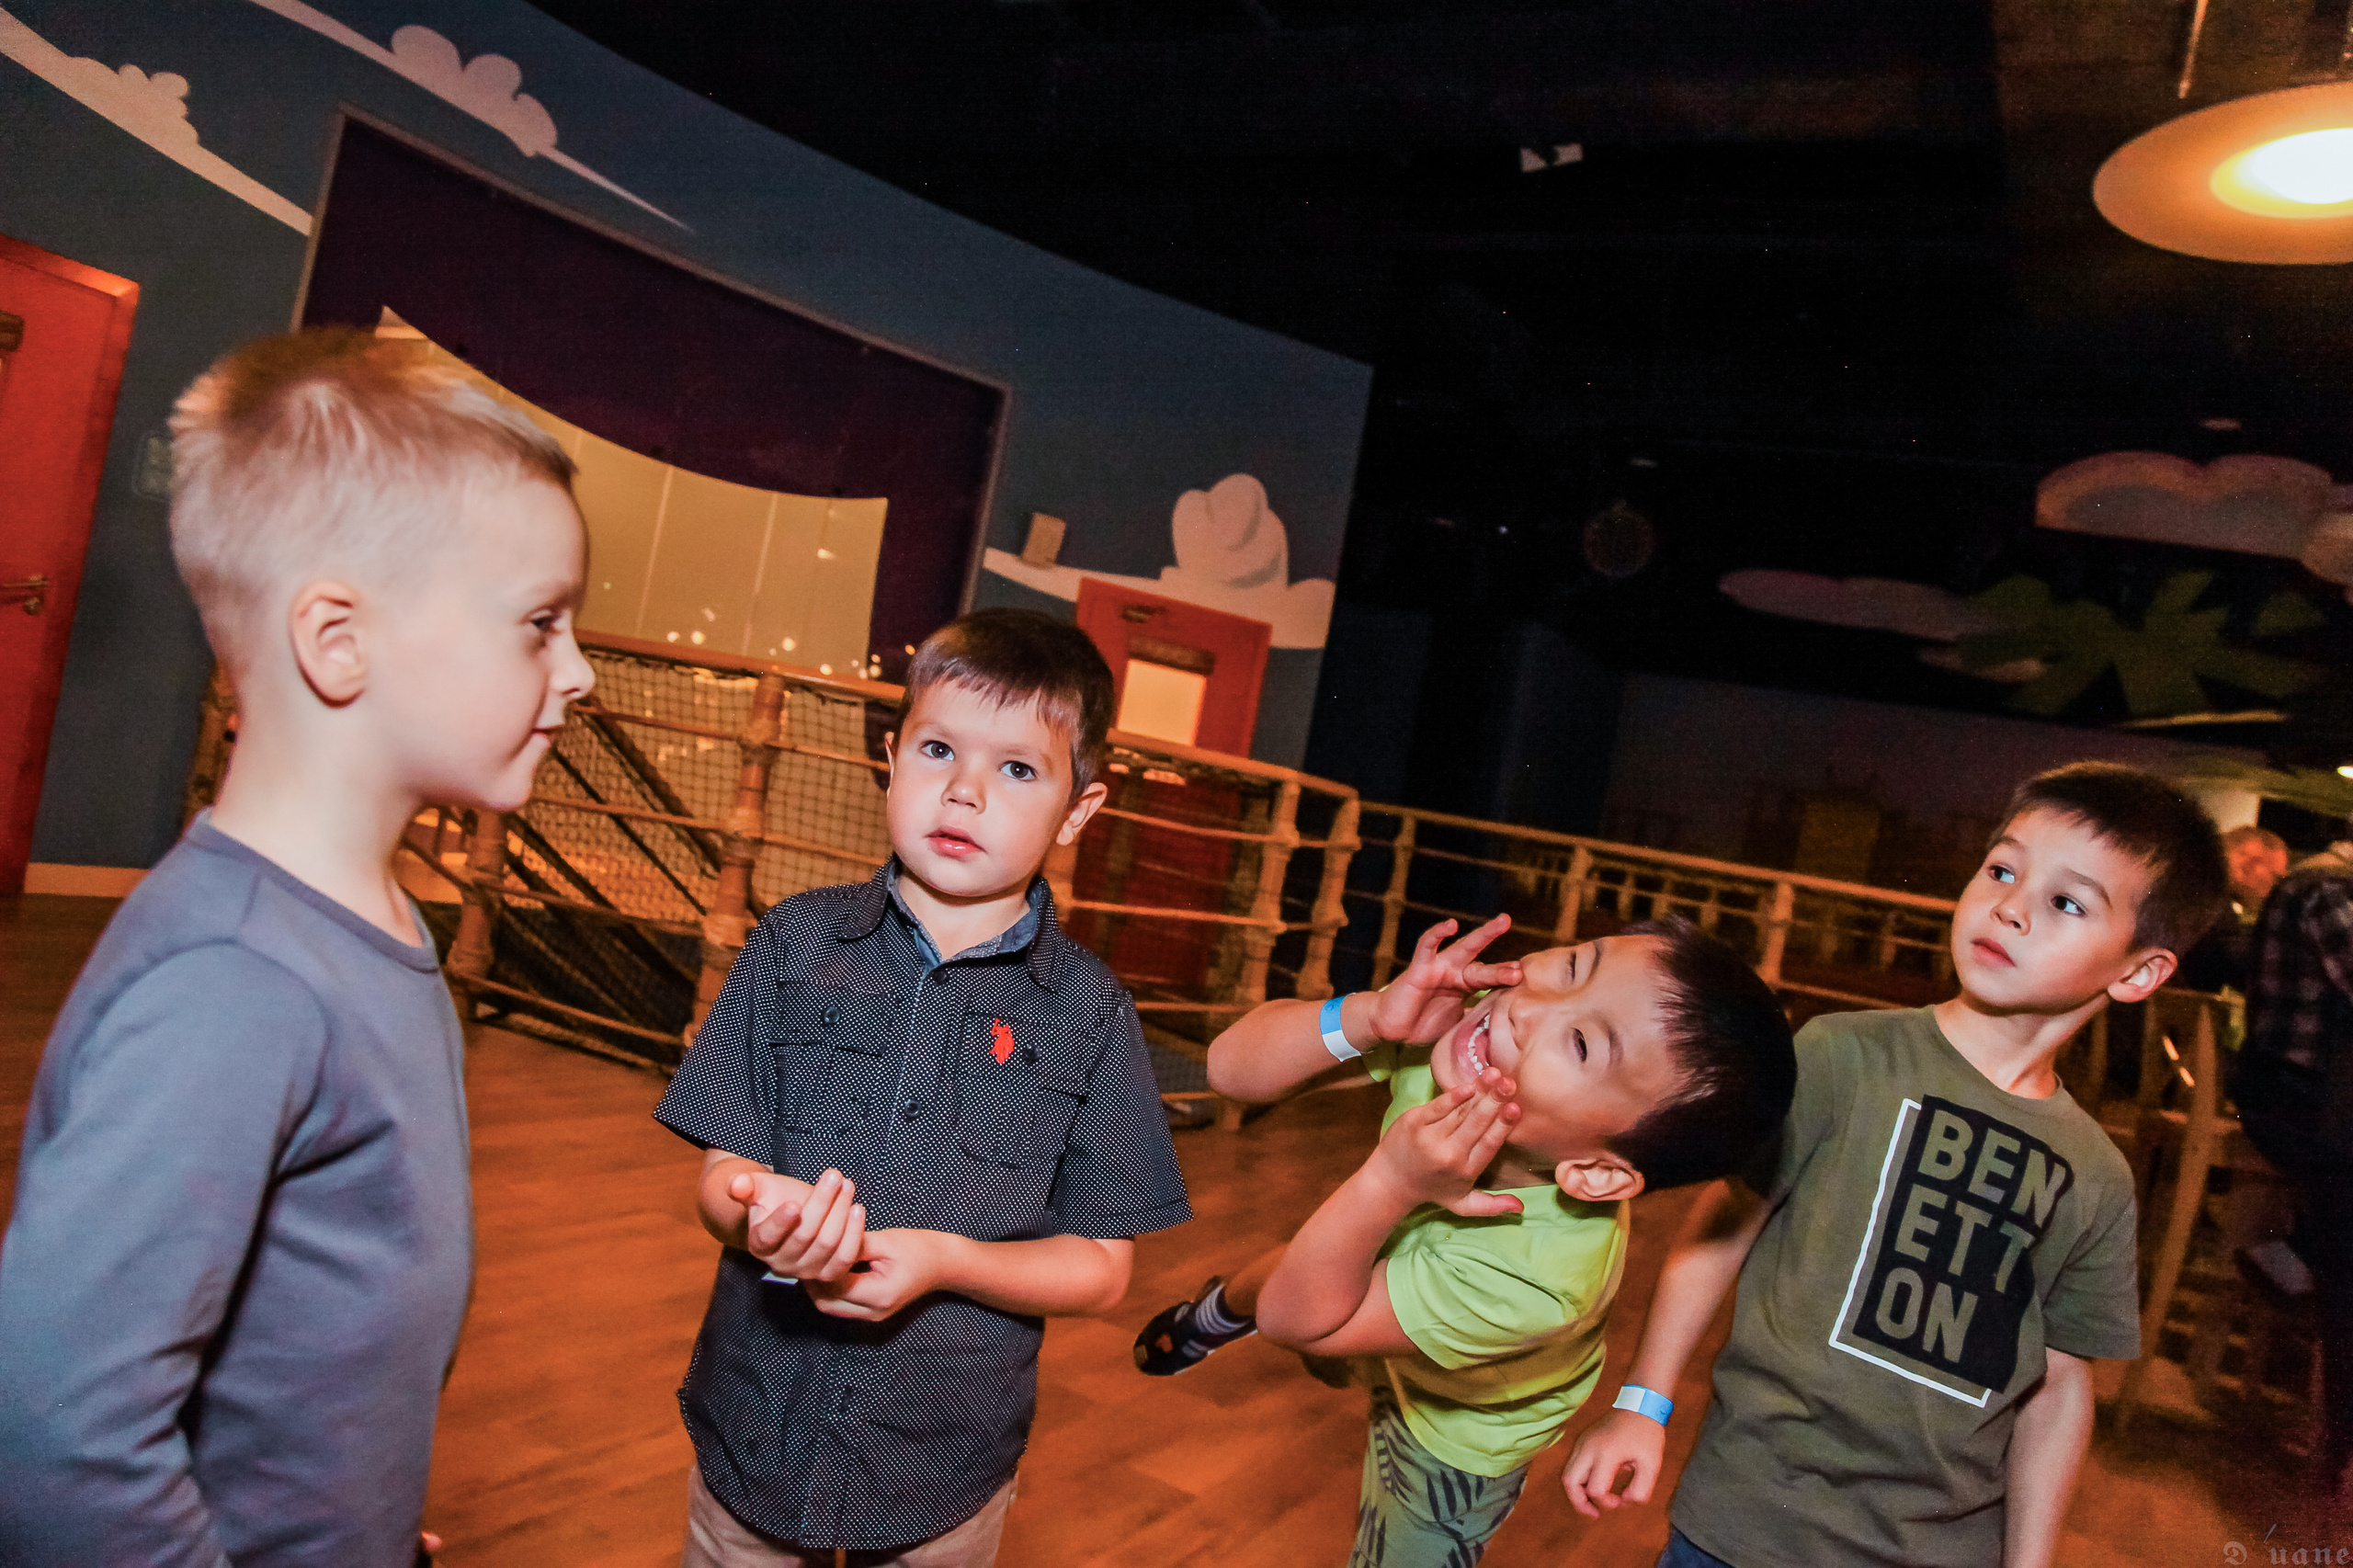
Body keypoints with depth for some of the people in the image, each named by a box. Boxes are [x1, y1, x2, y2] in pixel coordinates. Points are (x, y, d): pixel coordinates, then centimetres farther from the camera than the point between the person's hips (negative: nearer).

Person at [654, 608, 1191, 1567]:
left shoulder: (1089, 1012, -9)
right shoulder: (795, 945, -5)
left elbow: (1102, 1267, -6)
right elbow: (721, 1173, -3)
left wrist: (942, 1258, -22)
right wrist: (762, 1216, -26)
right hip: (756, 1434, 1)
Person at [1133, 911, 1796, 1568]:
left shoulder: (1540, 1277, -47)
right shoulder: (1454, 1016, -36)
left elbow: (1296, 1319, -34)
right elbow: (1232, 1068, -28)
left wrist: (1389, 1182, -50)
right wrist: (1369, 1016, -45)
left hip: (1455, 1431, -5)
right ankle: (1218, 1315, 63)